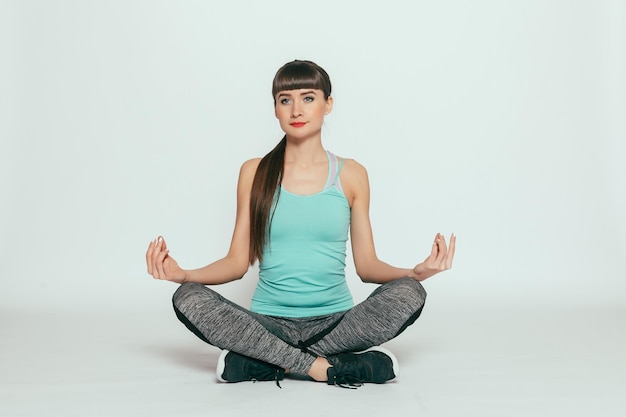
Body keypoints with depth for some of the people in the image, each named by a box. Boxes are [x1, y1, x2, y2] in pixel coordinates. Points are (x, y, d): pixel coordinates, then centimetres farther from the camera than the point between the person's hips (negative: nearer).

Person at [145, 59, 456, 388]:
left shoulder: (351, 175, 6)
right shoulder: (254, 173, 7)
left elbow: (367, 265, 6)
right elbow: (238, 261, 5)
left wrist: (416, 272, -13)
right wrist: (183, 274, -12)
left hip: (335, 321, 1)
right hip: (269, 321, 0)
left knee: (409, 293, -27)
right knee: (188, 299, -25)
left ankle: (259, 362, -22)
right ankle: (323, 367, -26)